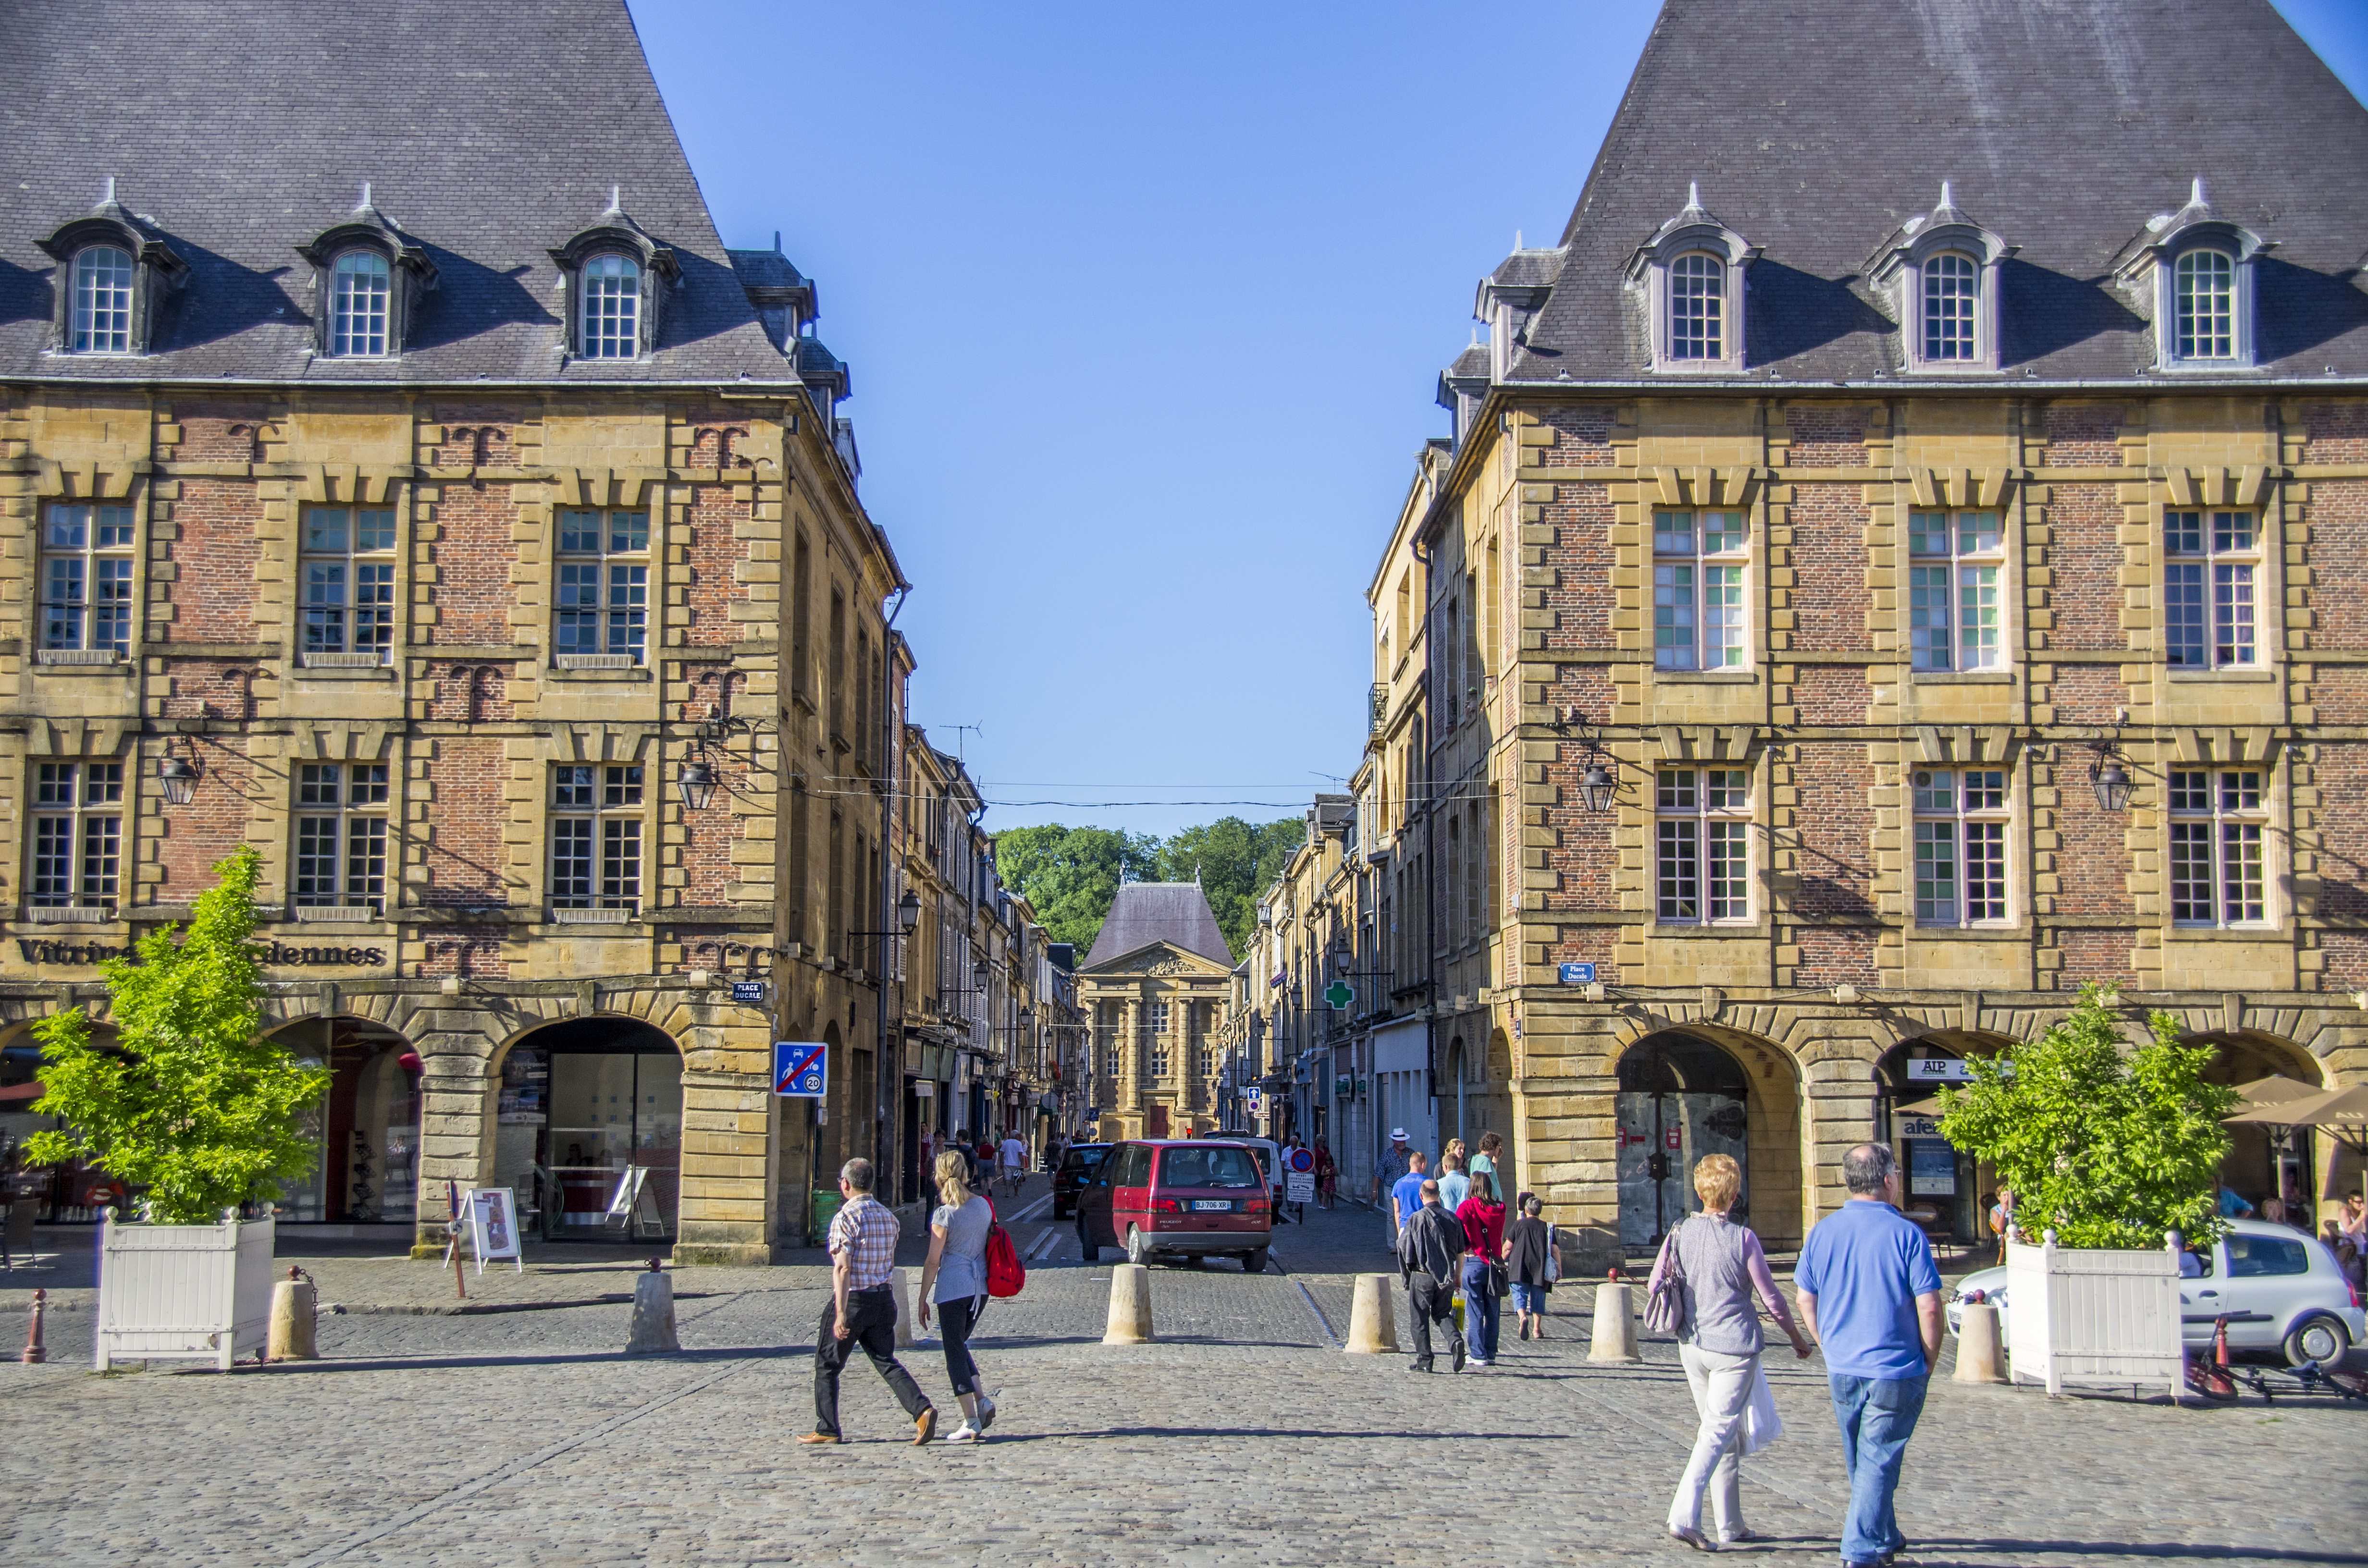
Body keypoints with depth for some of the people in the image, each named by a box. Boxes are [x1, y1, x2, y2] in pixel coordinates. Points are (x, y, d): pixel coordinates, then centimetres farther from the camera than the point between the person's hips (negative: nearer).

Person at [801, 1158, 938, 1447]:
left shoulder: (845, 1218, -14)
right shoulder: (889, 1217, 9)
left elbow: (843, 1268, -21)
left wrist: (841, 1313, -23)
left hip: (852, 1300, -6)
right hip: (883, 1299, 6)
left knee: (827, 1366, 10)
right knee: (886, 1362, 7)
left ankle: (827, 1429, 15)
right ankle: (922, 1410, -13)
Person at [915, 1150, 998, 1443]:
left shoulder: (944, 1215, -12)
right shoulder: (983, 1205, 4)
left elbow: (933, 1261, -11)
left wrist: (922, 1300, -4)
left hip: (953, 1288, -6)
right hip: (980, 1286, 6)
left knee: (955, 1352, 3)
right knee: (960, 1345, 22)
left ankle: (971, 1421, 0)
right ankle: (982, 1399, 5)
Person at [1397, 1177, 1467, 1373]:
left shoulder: (1416, 1219, -8)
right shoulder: (1452, 1218, 3)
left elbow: (1403, 1248, -5)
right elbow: (1461, 1254, 8)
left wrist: (1407, 1273, 13)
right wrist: (1457, 1277, 20)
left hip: (1422, 1276, -4)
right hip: (1447, 1276, 4)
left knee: (1420, 1318, 7)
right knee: (1443, 1313, 17)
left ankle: (1424, 1360, 7)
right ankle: (1455, 1340, -10)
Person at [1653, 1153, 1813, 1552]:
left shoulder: (1680, 1233, -2)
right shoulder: (1743, 1238, -13)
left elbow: (1654, 1287, 4)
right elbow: (1770, 1297, -7)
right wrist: (1796, 1336, 9)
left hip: (1692, 1347, 5)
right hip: (1734, 1347, -5)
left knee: (1719, 1431, 17)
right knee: (1719, 1432, -3)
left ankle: (1730, 1525, 22)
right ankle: (1684, 1515, -18)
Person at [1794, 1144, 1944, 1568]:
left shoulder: (1823, 1232, 0)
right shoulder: (1906, 1234, -13)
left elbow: (1804, 1299, 6)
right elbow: (1929, 1307, -14)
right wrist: (1929, 1362, -1)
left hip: (1842, 1370, 5)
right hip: (1896, 1372, -5)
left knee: (1861, 1461, 19)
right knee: (1878, 1461, 2)